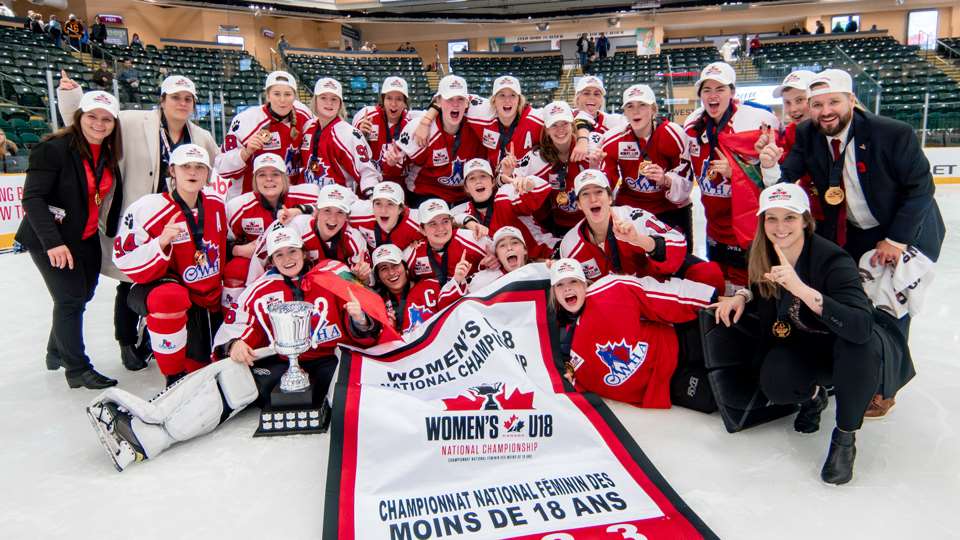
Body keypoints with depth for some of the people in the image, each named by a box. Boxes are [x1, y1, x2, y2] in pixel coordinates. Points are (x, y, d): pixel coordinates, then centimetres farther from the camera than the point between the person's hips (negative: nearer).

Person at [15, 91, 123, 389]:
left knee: (81, 296, 16)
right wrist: (53, 241, -29)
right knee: (71, 298, -7)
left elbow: (113, 196, 14)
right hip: (50, 240, -7)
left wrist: (113, 231, 8)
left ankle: (57, 352, 38)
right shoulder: (54, 148, -17)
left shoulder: (109, 155, 4)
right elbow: (32, 198, -22)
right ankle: (77, 369, 6)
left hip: (88, 240, 7)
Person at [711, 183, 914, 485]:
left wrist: (802, 290, -54)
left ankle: (845, 437, -15)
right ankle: (812, 396, 14)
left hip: (856, 345, -4)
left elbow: (861, 327, -45)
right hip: (804, 342, 4)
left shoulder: (833, 260, -30)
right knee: (774, 384, -26)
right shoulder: (763, 257, -12)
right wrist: (742, 297, -12)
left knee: (859, 342, -39)